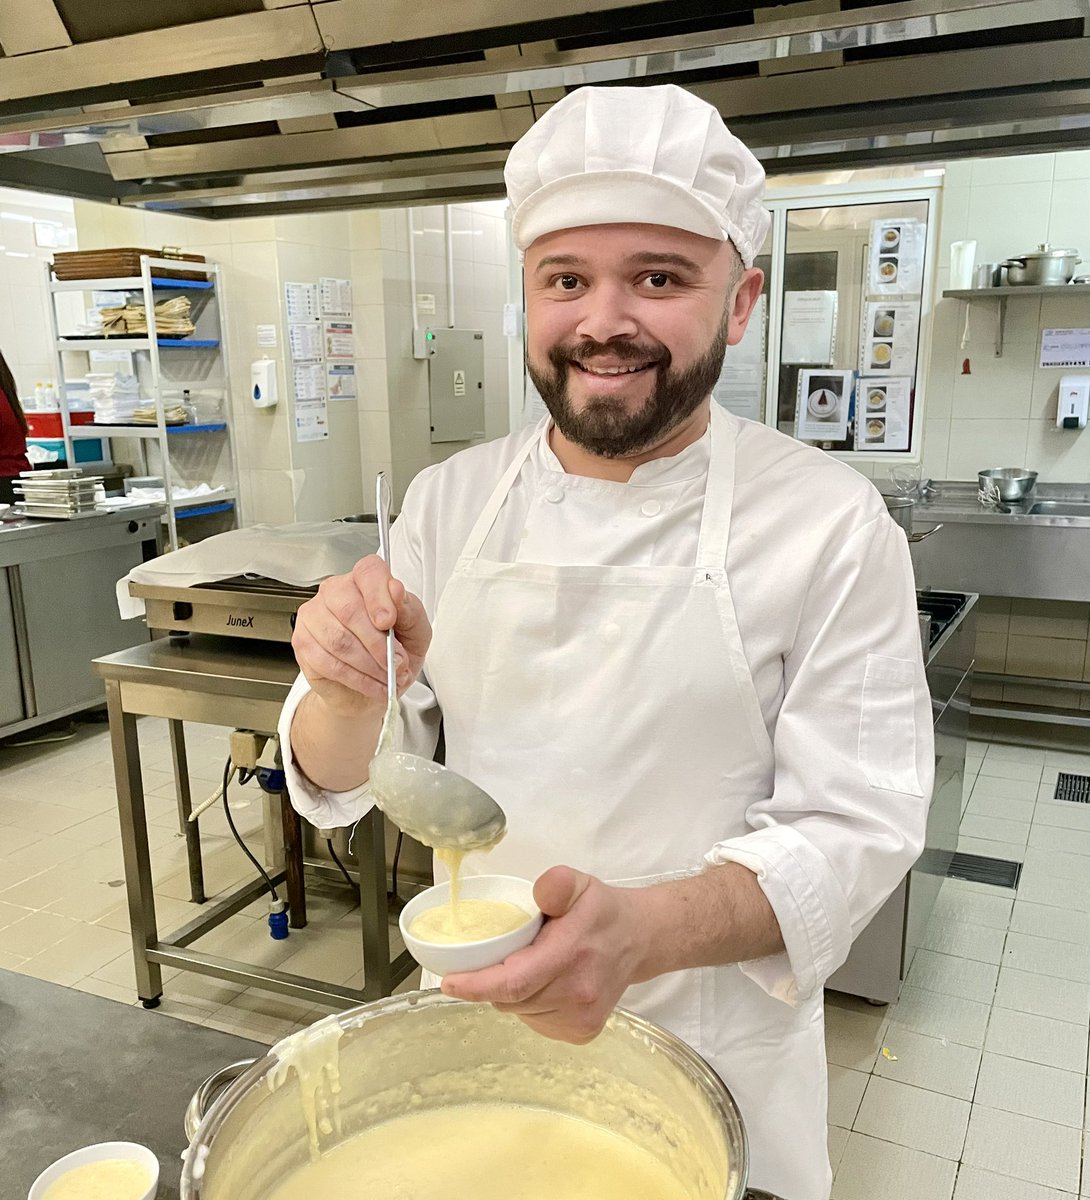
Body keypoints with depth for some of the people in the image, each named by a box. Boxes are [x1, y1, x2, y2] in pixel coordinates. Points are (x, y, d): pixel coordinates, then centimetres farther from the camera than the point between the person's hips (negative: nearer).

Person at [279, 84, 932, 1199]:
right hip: (476, 1011, 3)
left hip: (714, 1053, -2)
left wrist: (645, 933, -35)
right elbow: (341, 777, -3)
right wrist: (348, 697, -26)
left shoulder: (831, 524, -17)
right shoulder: (449, 500, -7)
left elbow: (852, 830, -16)